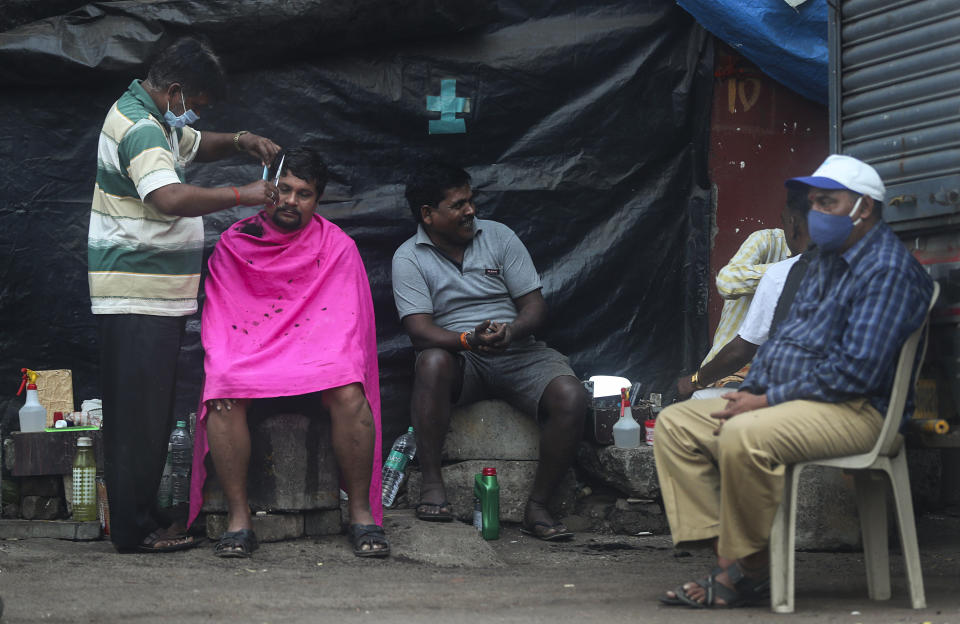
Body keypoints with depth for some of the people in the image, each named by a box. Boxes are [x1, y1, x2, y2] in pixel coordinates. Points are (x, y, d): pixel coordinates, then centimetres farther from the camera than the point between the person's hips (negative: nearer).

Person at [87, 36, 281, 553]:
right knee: (138, 413, -6)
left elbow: (196, 145, 35)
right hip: (136, 297, -11)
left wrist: (239, 141, 14)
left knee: (151, 412, 14)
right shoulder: (137, 128, -17)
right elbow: (171, 197, -33)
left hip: (157, 296, 11)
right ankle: (135, 529, -2)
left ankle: (142, 517, 20)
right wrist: (243, 195, -27)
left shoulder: (154, 120, 17)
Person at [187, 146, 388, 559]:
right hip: (246, 364, 1)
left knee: (350, 395, -32)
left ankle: (361, 513, -21)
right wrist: (224, 367, -13)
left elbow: (346, 323, 1)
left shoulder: (337, 246, 7)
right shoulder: (234, 244, 9)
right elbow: (217, 321, 5)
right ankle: (238, 518, -27)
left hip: (316, 365, 0)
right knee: (223, 394, -33)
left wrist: (336, 365, -18)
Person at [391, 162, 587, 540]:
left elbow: (535, 304, 2)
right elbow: (420, 331, -12)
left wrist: (510, 331, -21)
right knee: (432, 362, -38)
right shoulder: (409, 258, 0)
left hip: (518, 352, 2)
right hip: (461, 359, -2)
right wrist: (469, 340, -31)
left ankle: (537, 506, -16)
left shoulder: (498, 237, 6)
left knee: (570, 397, -27)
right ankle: (432, 483, -27)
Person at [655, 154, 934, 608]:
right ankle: (725, 553, -11)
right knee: (675, 423, -1)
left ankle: (747, 571, -19)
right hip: (785, 397, 10)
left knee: (743, 437, -36)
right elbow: (786, 333, 23)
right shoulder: (824, 258, 17)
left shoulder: (889, 270, -14)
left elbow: (856, 371, -22)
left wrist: (768, 401, -18)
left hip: (856, 411, -10)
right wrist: (752, 389, 4)